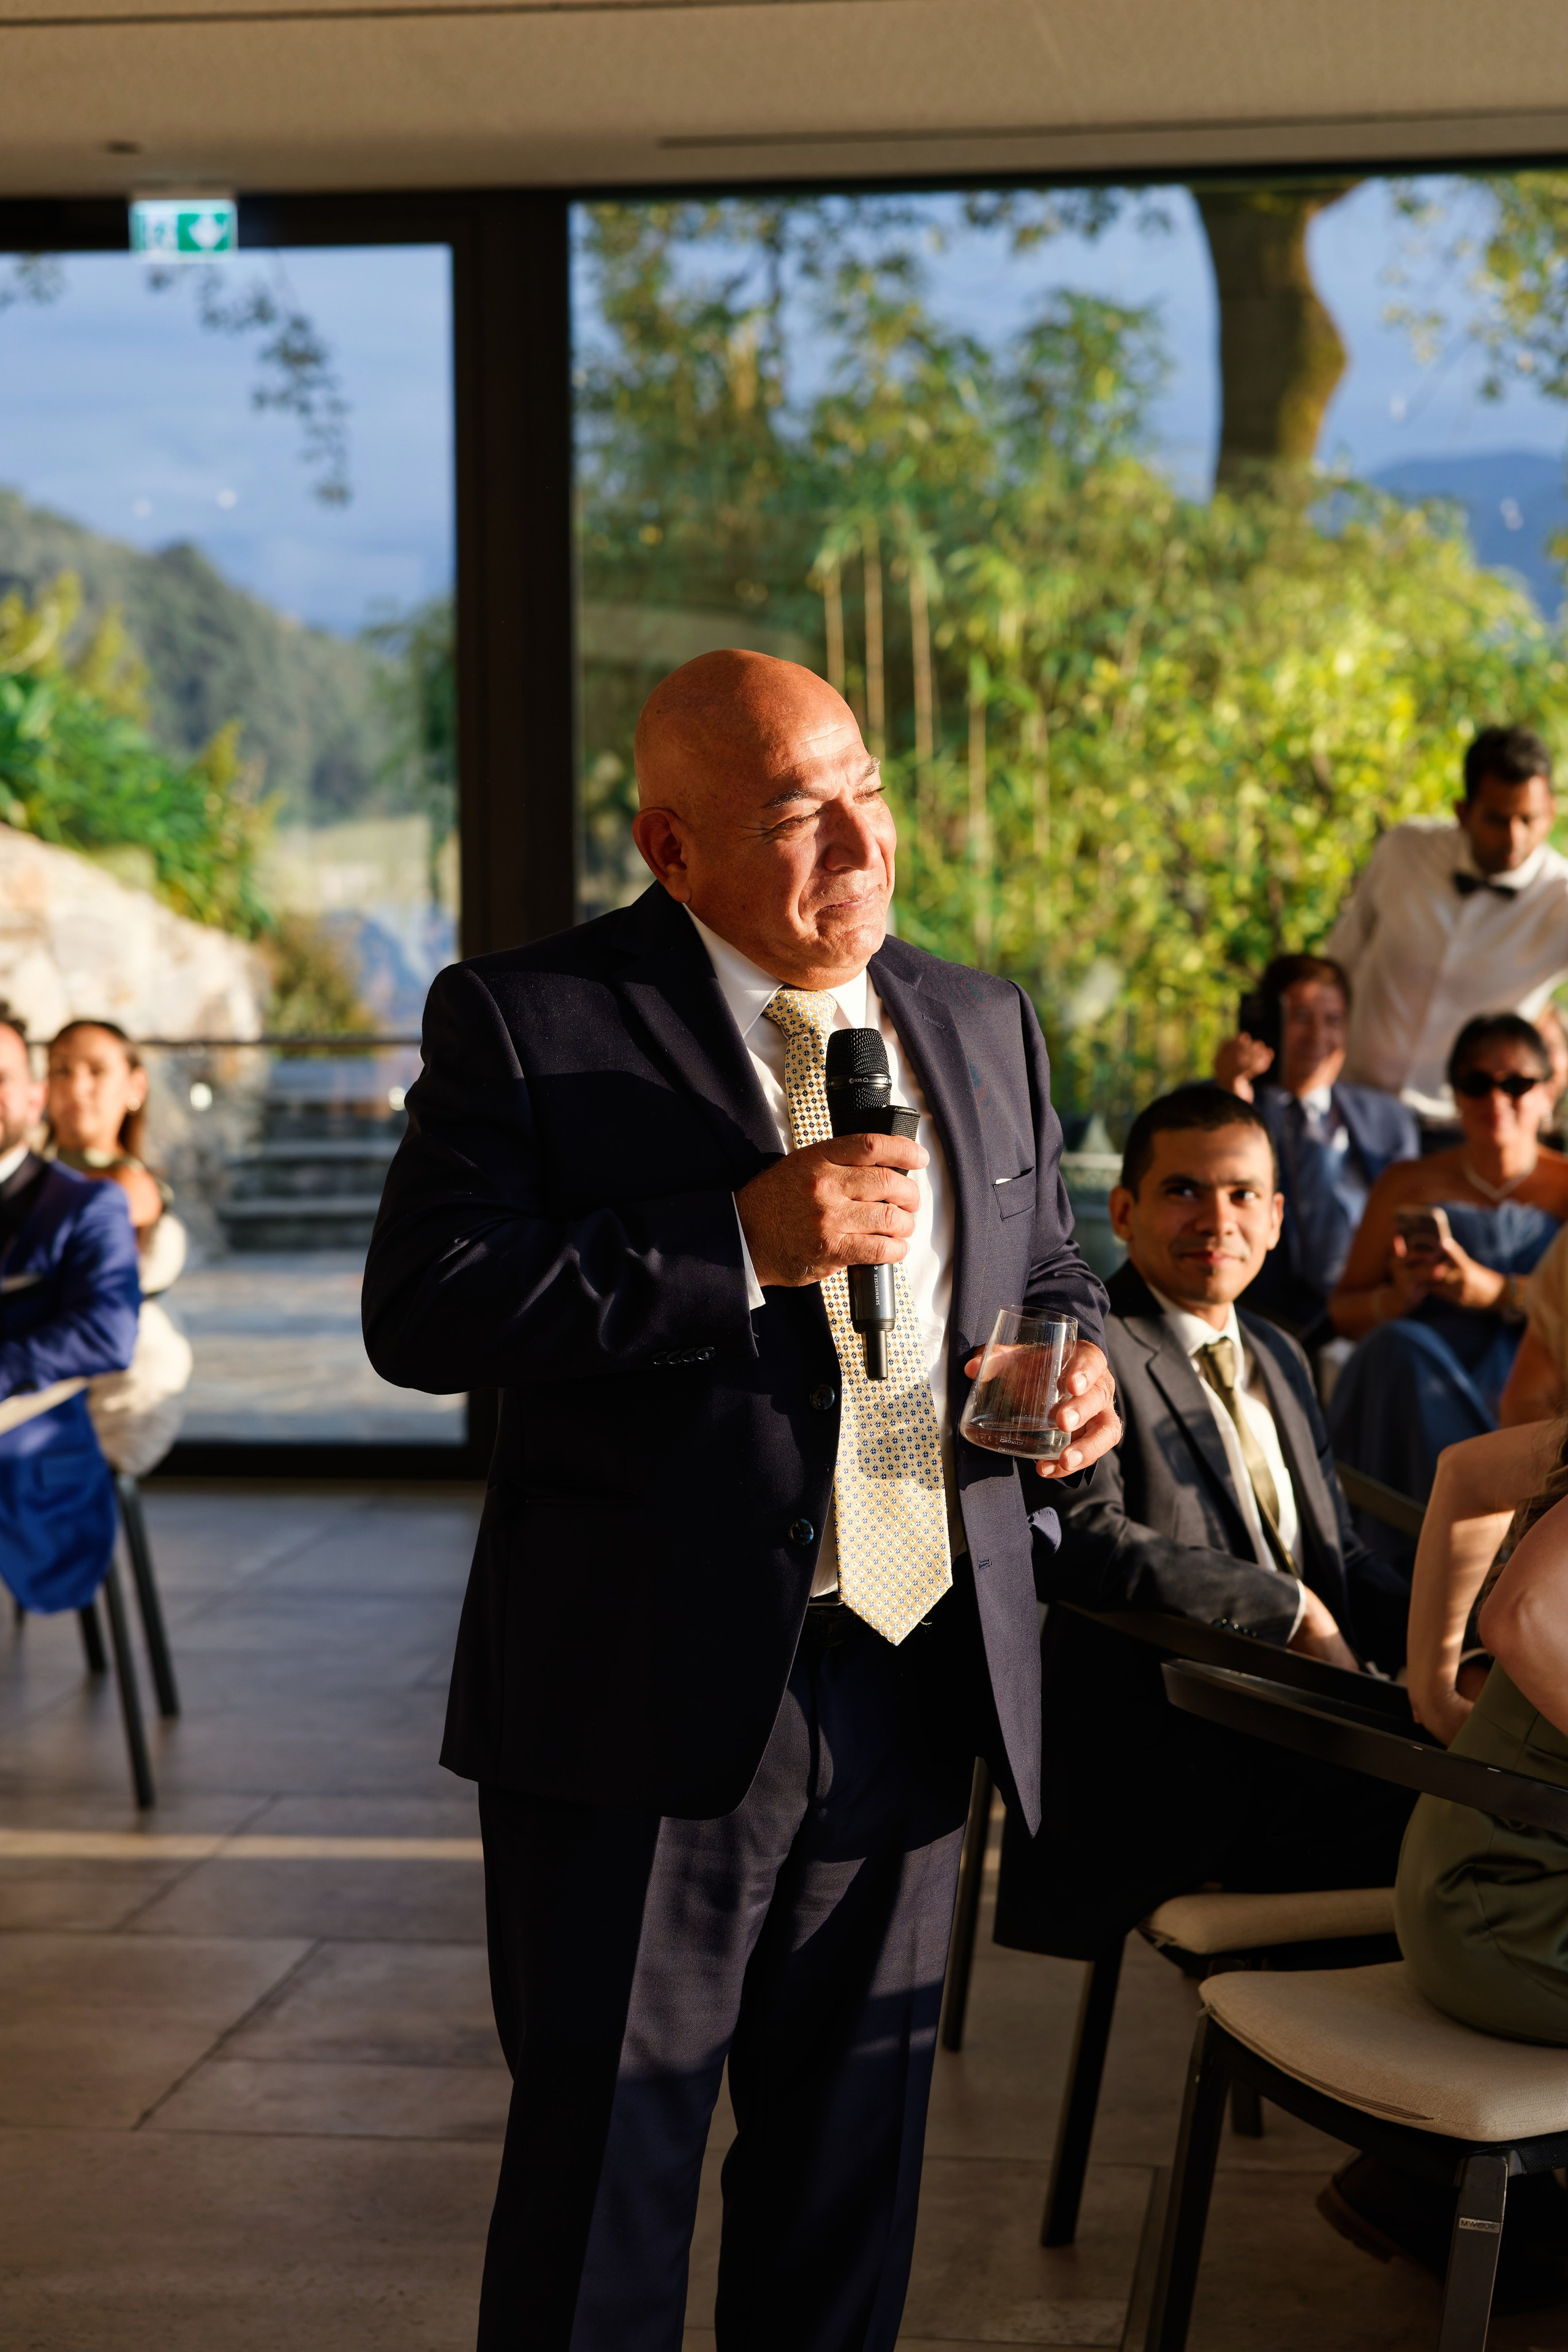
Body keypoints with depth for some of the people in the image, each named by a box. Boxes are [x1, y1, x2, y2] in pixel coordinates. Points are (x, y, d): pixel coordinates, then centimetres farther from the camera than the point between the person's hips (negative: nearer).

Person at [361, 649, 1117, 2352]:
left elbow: (1046, 1270, 24)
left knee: (854, 2167, 16)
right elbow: (420, 1311, -15)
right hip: (651, 1702, -5)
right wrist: (741, 1243, -21)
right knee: (603, 2173, 5)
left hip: (914, 1694, 5)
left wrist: (1076, 1359, 0)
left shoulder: (983, 1027, 12)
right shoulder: (525, 1022, -5)